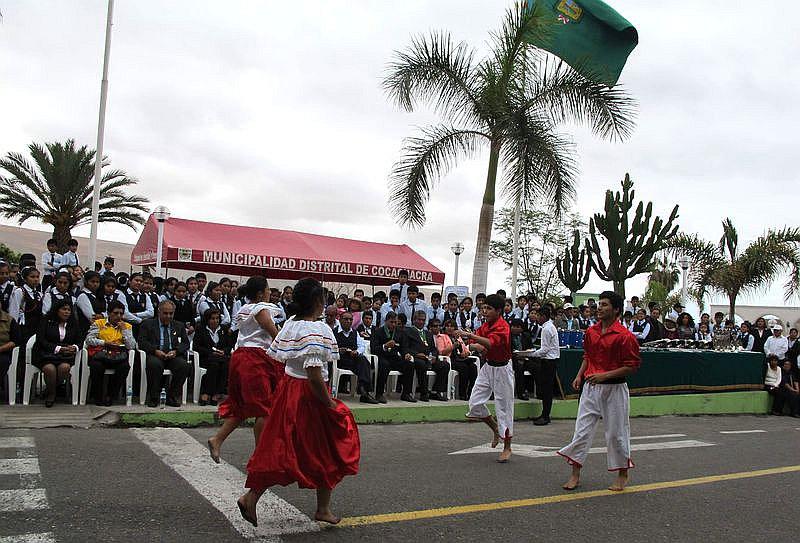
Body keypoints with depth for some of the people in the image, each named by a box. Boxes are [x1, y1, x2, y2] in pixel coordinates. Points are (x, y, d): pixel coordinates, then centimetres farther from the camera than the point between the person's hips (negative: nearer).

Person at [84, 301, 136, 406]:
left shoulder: (127, 326, 18)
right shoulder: (98, 323, 17)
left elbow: (131, 346, 7)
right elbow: (89, 339, 5)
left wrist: (124, 330, 2)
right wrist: (104, 343, -6)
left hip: (118, 356, 1)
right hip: (100, 353, -1)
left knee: (125, 366, -32)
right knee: (96, 365, -35)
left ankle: (110, 396, -15)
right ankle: (97, 396, -13)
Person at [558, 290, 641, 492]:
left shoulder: (624, 336, -14)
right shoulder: (591, 332, 6)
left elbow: (633, 366, -14)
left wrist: (605, 375, -21)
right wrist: (579, 375, 6)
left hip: (614, 390, -5)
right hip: (590, 388, 5)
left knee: (616, 432, 7)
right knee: (582, 430, 3)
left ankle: (622, 475, 27)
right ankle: (575, 475, 12)